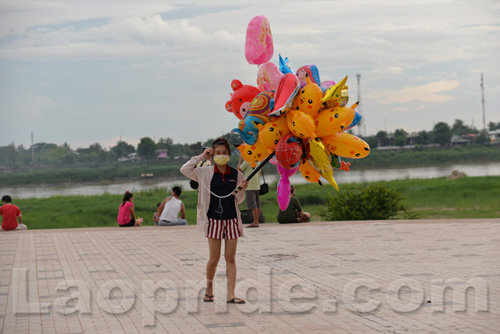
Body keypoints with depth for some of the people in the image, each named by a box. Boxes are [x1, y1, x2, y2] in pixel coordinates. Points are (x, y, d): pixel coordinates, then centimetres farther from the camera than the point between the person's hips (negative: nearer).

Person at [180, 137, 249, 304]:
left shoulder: (236, 174, 2)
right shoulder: (206, 173, -1)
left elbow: (238, 200, 9)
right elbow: (184, 170, -8)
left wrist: (242, 190, -12)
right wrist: (201, 157, -8)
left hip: (231, 220, 2)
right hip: (214, 220, -1)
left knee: (230, 257, 2)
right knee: (214, 258, 2)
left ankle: (231, 295, 4)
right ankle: (209, 288, 25)